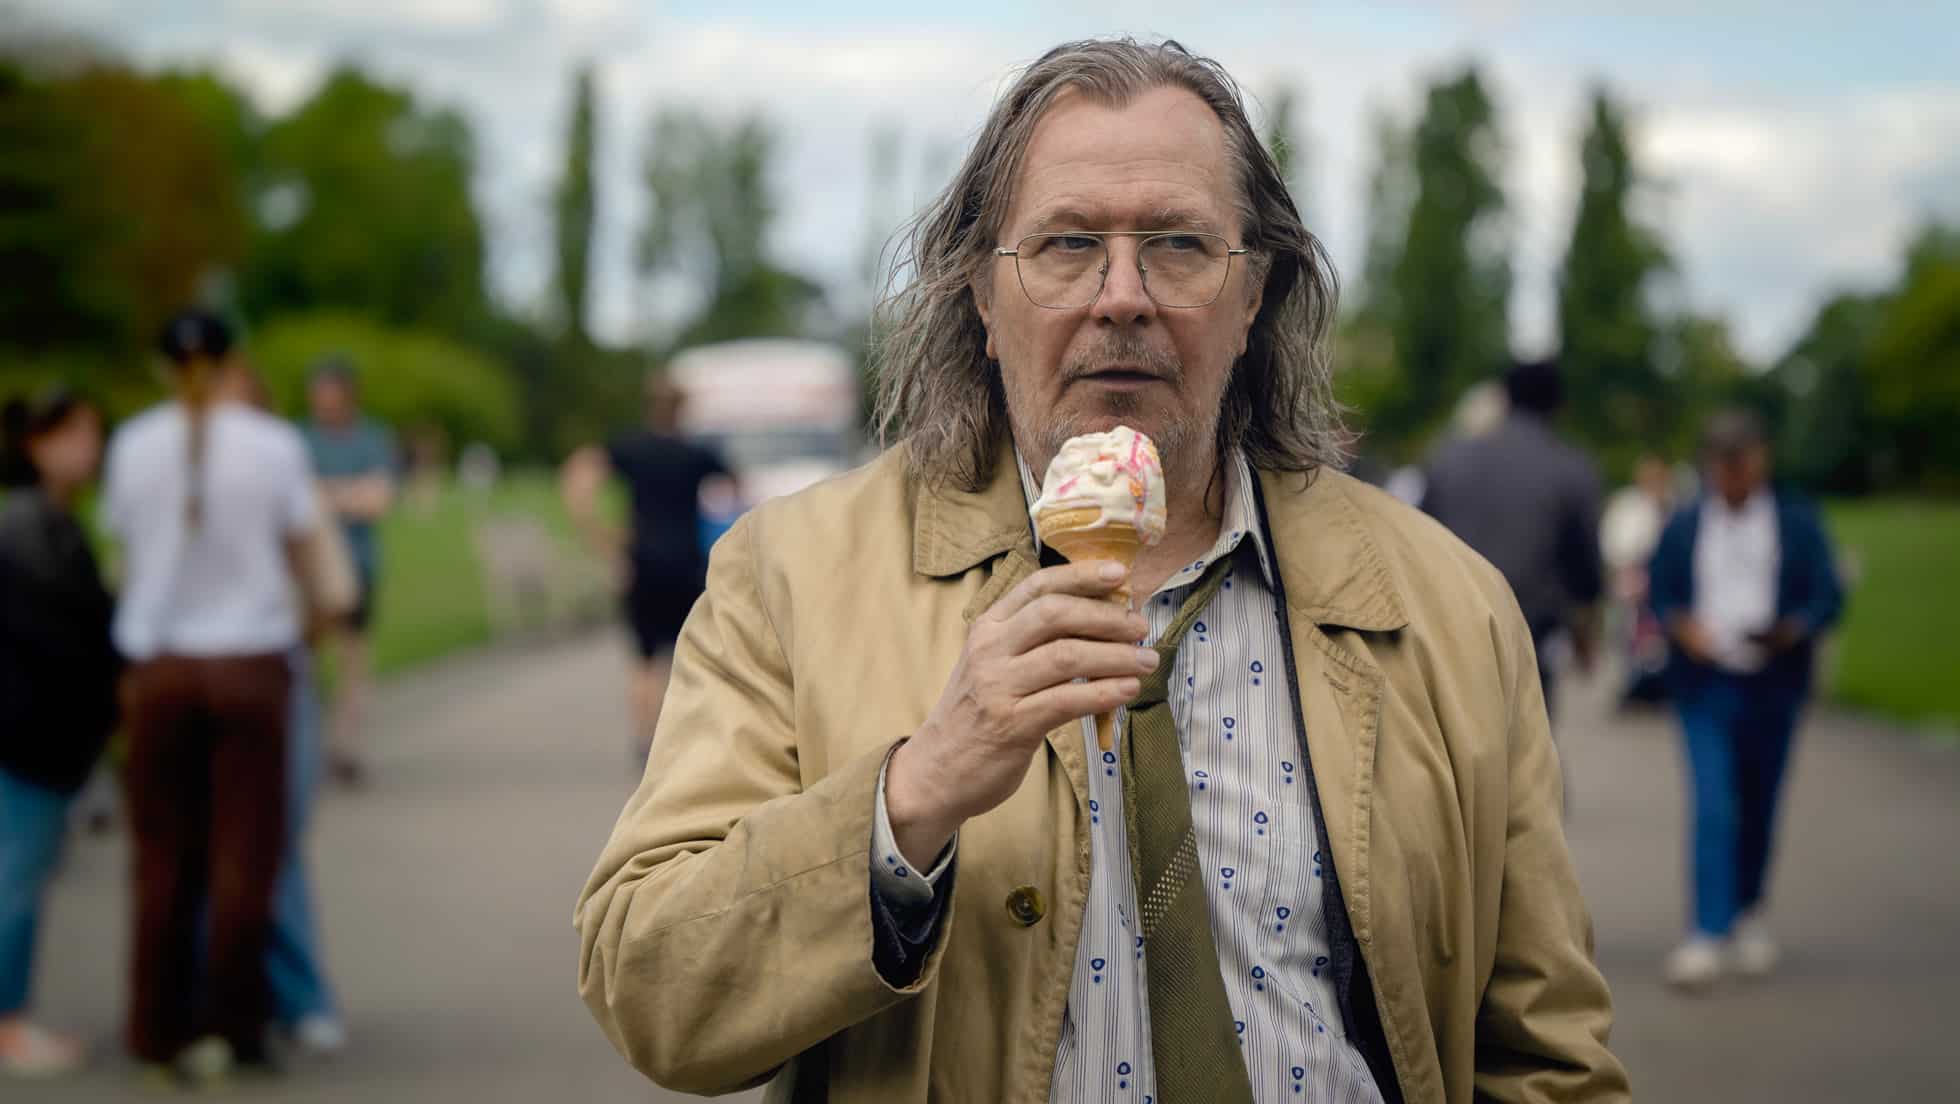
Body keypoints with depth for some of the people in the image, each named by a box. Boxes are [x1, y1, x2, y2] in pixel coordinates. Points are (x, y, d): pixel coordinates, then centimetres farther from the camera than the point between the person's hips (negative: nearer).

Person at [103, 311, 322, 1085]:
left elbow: (128, 555, 3)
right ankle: (229, 1028, 9)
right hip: (250, 664, -2)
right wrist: (302, 613, 22)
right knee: (242, 854, 6)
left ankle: (160, 1032, 14)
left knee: (164, 858, 10)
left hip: (159, 668, 2)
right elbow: (298, 557, 2)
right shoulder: (273, 445, -5)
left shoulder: (134, 446, 0)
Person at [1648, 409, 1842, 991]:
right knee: (1713, 807, -12)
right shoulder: (1683, 526, 7)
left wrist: (1791, 631, -19)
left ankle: (1749, 911, 33)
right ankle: (1708, 934, -15)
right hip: (1705, 685, -1)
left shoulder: (1796, 522, 4)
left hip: (1772, 685, 1)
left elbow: (1828, 595, 0)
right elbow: (1660, 595, 9)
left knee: (1759, 807, 11)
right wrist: (1681, 626, -12)